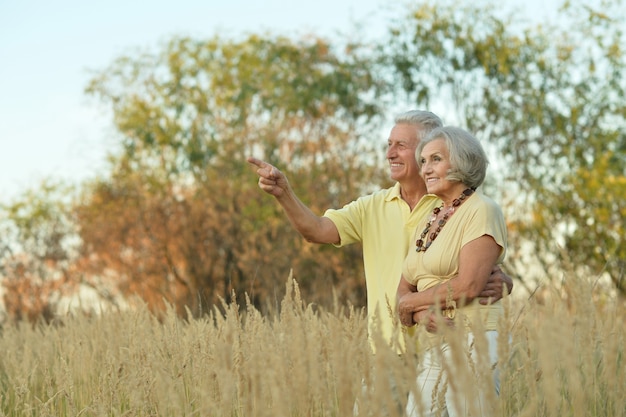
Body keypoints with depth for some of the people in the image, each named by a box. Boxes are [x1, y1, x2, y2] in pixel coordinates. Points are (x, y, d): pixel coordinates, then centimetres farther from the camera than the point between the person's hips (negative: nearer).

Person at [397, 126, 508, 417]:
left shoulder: (481, 212, -5)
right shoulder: (428, 223, 18)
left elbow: (468, 285, -16)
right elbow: (404, 290, 14)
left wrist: (413, 300, -4)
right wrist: (421, 313, -9)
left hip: (471, 341, -7)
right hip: (432, 346, 8)